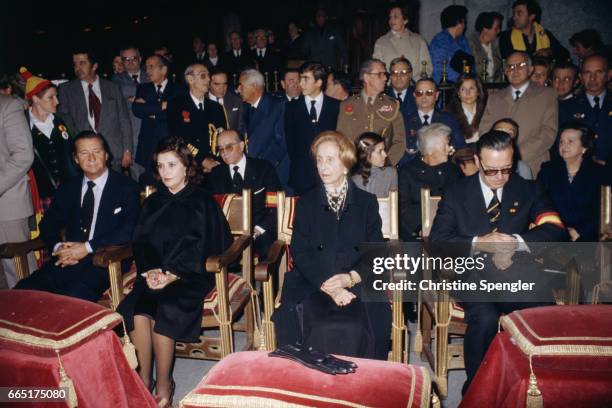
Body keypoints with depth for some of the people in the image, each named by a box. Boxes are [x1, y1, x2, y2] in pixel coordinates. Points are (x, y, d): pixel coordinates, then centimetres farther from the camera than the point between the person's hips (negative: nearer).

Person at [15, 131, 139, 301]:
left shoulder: (126, 187, 3)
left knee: (75, 295, -33)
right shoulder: (67, 189, 19)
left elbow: (128, 231, -8)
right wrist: (58, 247, -2)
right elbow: (48, 224, 21)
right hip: (68, 260, 5)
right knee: (22, 291, -18)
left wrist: (88, 247, -15)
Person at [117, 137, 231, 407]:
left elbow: (200, 247, -5)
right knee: (136, 310, -25)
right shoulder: (153, 202, 18)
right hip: (155, 272, 4)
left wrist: (172, 274, -17)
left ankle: (163, 385, -13)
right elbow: (141, 242, 11)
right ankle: (143, 381, -12)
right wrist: (151, 270, -10)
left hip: (190, 275, -4)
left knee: (163, 310, -29)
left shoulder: (202, 202, 4)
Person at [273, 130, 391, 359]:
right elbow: (300, 252, 2)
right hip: (312, 286, 0)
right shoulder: (306, 203, 12)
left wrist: (351, 278, -15)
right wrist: (327, 286, -15)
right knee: (321, 329, -28)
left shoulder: (367, 202, 12)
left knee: (354, 329, -28)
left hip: (358, 284, 0)